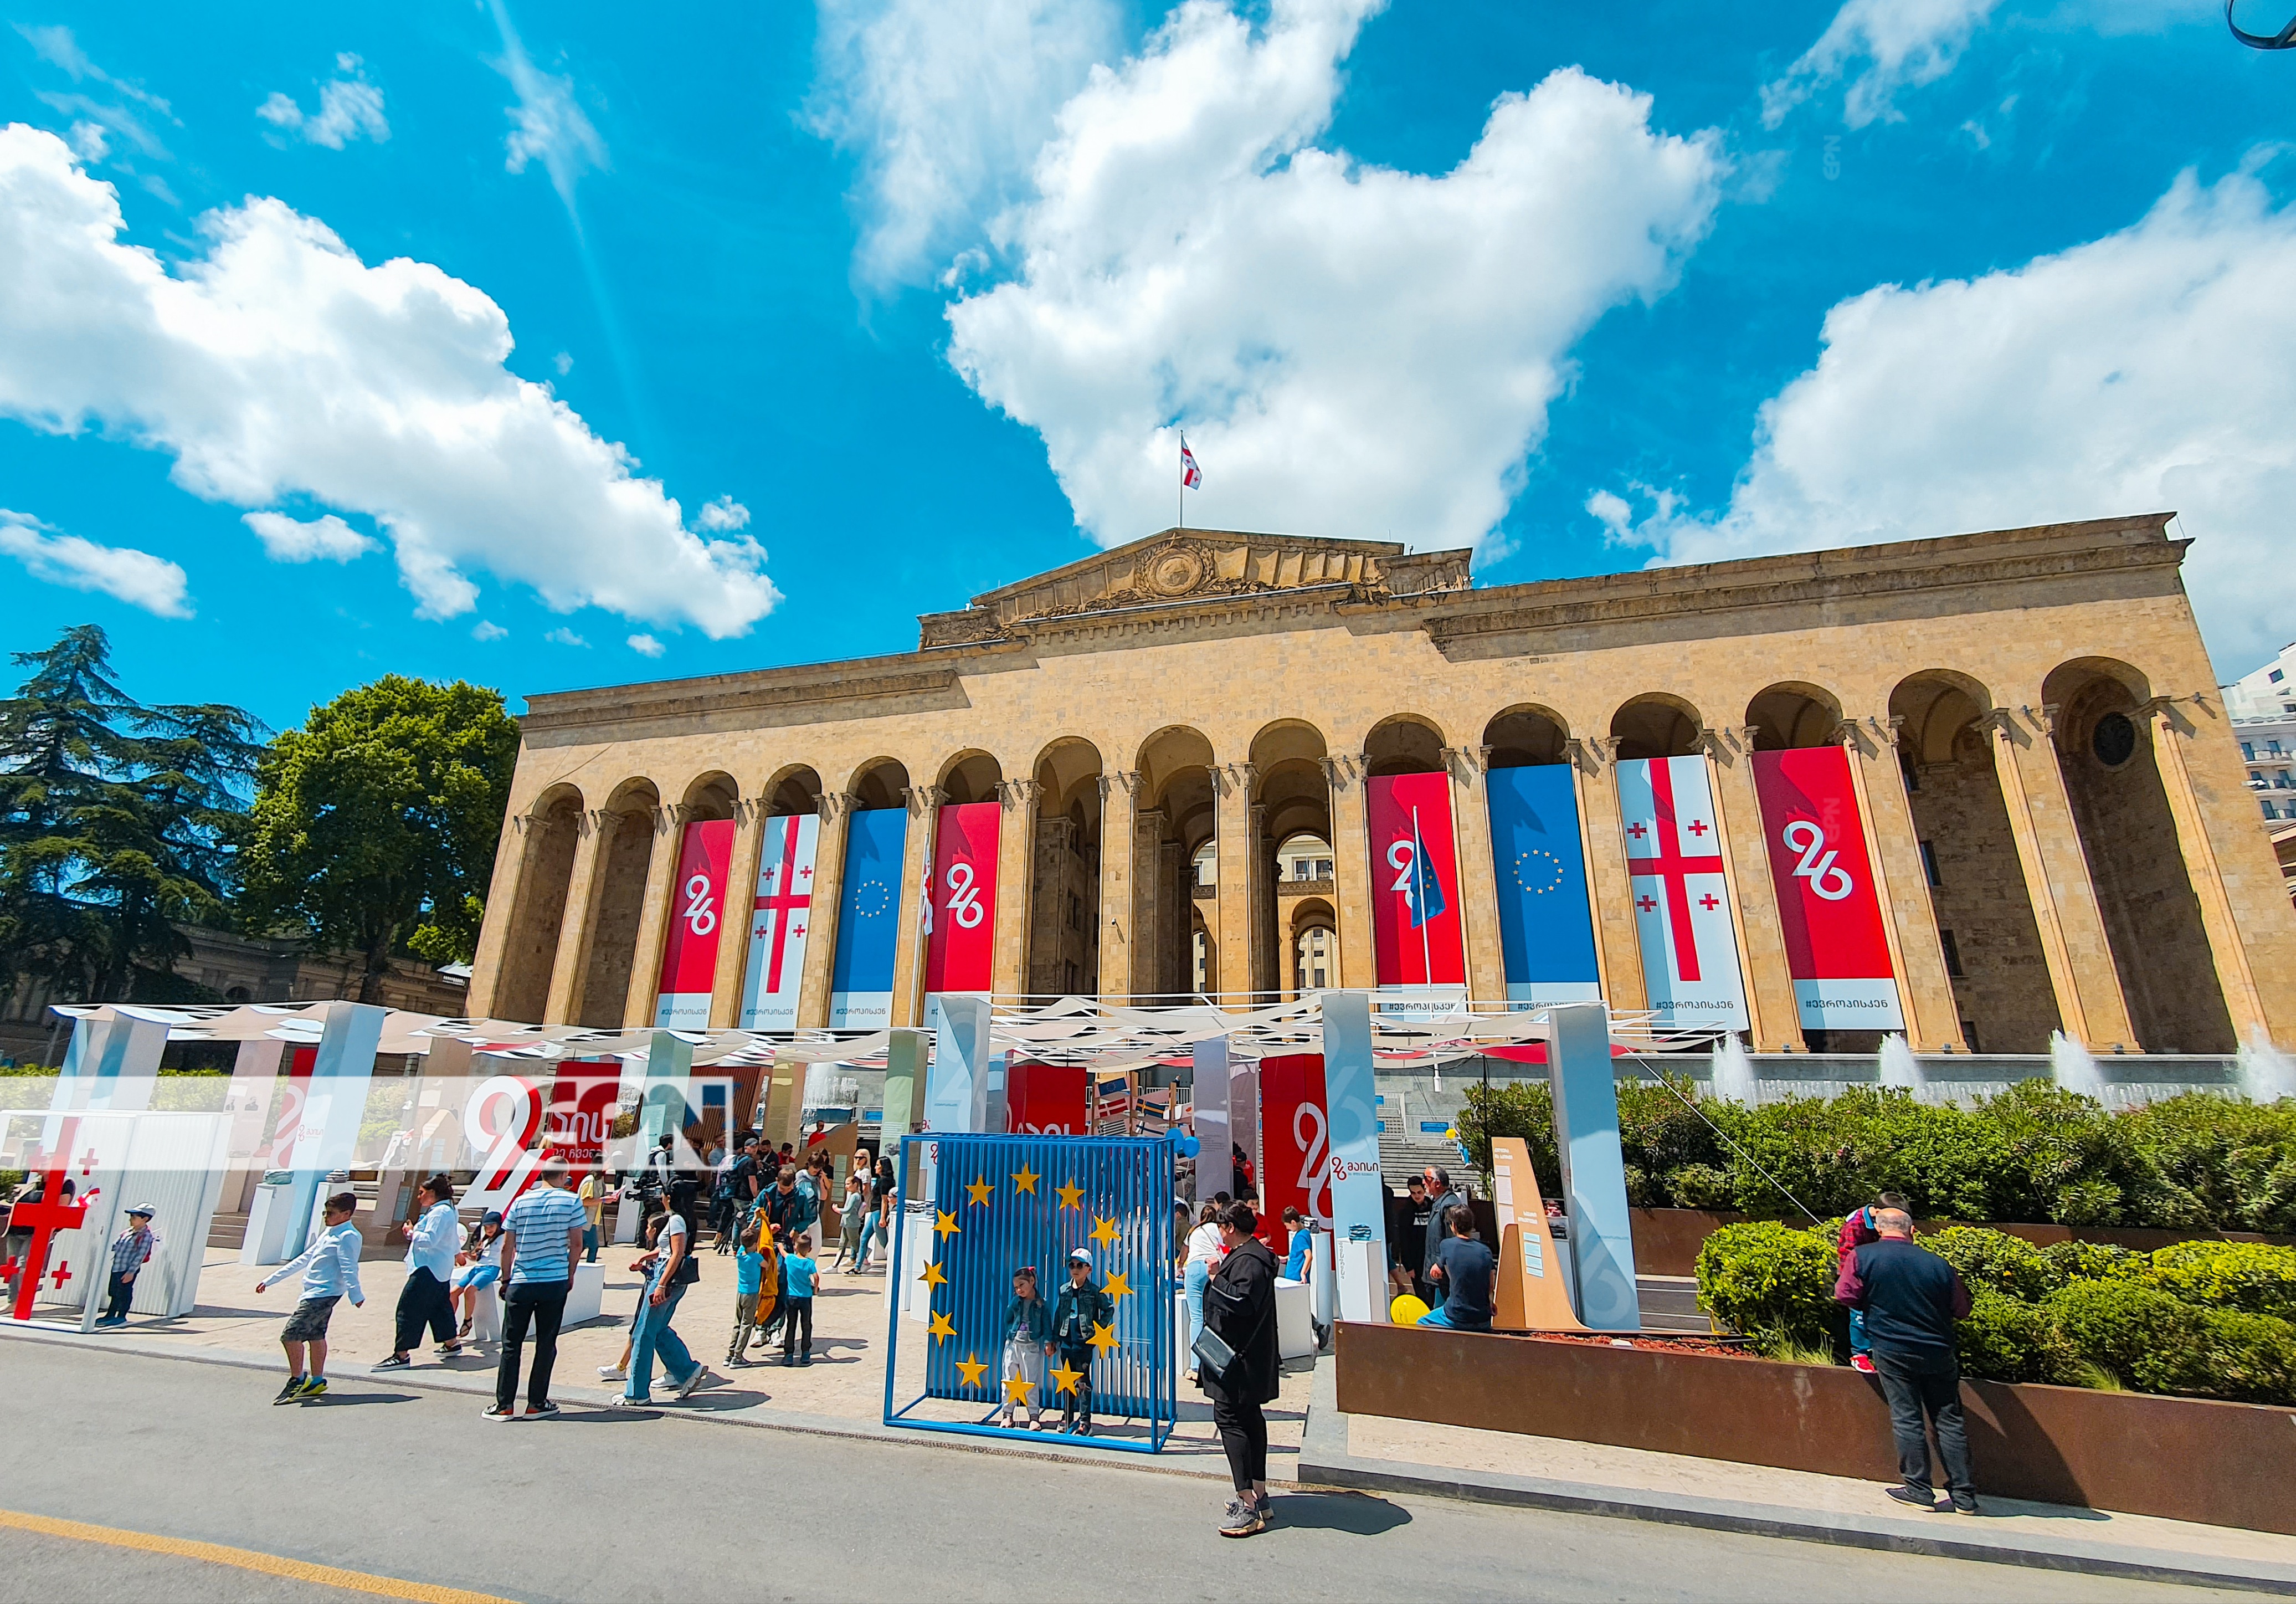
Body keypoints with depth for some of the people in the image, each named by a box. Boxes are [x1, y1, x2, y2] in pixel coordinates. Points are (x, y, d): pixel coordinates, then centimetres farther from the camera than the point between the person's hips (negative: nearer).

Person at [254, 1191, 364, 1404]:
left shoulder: (348, 1237, -15)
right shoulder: (328, 1234, 17)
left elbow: (349, 1269, -24)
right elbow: (304, 1259, 24)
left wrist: (356, 1294, -34)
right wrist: (271, 1279, 25)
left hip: (323, 1294, -10)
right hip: (316, 1293, 10)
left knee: (290, 1334, -10)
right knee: (315, 1335, 14)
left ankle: (297, 1379, 4)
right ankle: (317, 1381, 22)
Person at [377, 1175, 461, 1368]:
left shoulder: (440, 1212, -16)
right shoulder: (445, 1211, 18)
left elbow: (430, 1240, -23)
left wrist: (412, 1232, -9)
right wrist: (413, 1233, 13)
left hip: (429, 1270, -11)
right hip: (439, 1270, 11)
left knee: (409, 1309, -9)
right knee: (439, 1307, 17)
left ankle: (401, 1355, -8)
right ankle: (451, 1343, 26)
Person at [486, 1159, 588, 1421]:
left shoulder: (521, 1202, 3)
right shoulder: (571, 1201, -3)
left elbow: (507, 1247, 3)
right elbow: (576, 1244, -3)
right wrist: (570, 1274, 11)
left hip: (521, 1282, 2)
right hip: (555, 1282, -2)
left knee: (511, 1345, 11)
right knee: (546, 1344, 7)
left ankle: (504, 1405, 13)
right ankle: (536, 1404, 12)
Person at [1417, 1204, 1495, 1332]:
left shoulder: (1447, 1245, -8)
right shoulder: (1485, 1251, -2)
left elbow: (1435, 1272, 10)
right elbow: (1491, 1286, 3)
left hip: (1457, 1319, -4)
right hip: (1483, 1322, 4)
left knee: (1422, 1323, 19)